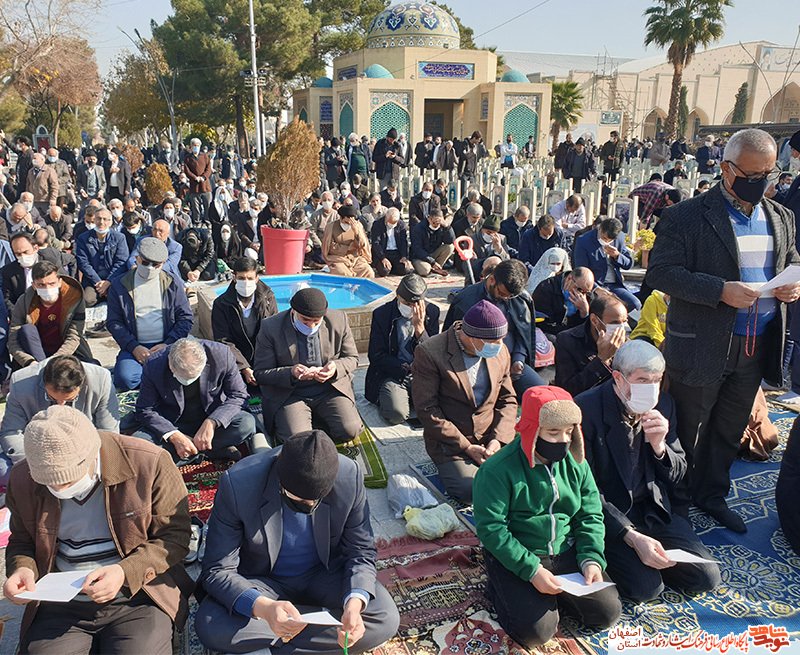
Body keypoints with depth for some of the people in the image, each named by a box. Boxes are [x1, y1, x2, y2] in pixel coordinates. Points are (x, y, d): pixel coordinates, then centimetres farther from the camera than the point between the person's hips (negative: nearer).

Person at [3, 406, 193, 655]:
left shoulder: (150, 463, -14)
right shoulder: (23, 480, 0)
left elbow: (175, 535, -7)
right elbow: (22, 541, 17)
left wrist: (126, 572, -21)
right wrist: (22, 568, -6)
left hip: (136, 599, -3)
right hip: (60, 606, 4)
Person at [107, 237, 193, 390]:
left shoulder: (172, 284, 6)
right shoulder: (119, 286, 6)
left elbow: (186, 318, 5)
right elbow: (113, 322, 5)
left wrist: (168, 344, -9)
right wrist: (134, 347, -10)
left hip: (166, 345, 0)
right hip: (135, 346, 0)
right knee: (125, 380, -28)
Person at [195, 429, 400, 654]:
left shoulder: (349, 477, -24)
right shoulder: (237, 485, -29)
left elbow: (361, 552, -11)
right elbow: (216, 571, -23)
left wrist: (354, 604, -30)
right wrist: (263, 608, -41)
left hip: (324, 575, 1)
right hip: (262, 580, -1)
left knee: (386, 620, -22)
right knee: (209, 627, -28)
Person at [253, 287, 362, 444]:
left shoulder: (338, 320, -4)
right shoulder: (271, 327, -11)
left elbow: (352, 358, 7)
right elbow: (260, 373, -8)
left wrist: (336, 368, -18)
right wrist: (291, 373, -27)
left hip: (330, 390, 2)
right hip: (290, 395, -2)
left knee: (349, 430, -18)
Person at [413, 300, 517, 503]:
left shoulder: (500, 352, 2)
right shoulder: (429, 353, -16)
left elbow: (508, 401, 10)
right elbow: (426, 410, -15)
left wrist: (498, 440, -8)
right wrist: (466, 447, -16)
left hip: (491, 438, 5)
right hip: (449, 440, -4)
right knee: (470, 492, -23)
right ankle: (449, 467, 8)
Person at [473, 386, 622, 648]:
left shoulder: (575, 463, 0)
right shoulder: (497, 471, -19)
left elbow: (590, 515, 4)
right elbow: (491, 529, -20)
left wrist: (591, 559, -12)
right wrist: (531, 570, -25)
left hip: (568, 553, 6)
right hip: (516, 557, -5)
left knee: (607, 612, -6)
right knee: (536, 631, -20)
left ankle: (550, 592, 16)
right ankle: (500, 589, 9)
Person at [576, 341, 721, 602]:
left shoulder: (662, 404, -1)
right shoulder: (586, 409, -20)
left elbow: (677, 474, 6)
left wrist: (659, 445, -17)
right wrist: (631, 536, -25)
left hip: (653, 511, 6)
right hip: (606, 514, -5)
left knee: (707, 577, -6)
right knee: (646, 587, -21)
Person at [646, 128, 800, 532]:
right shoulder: (688, 217, -11)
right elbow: (660, 272, -17)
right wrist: (720, 290, -26)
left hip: (756, 348, 6)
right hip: (701, 348, -6)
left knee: (729, 431, 19)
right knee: (688, 431, 9)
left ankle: (711, 496, 38)